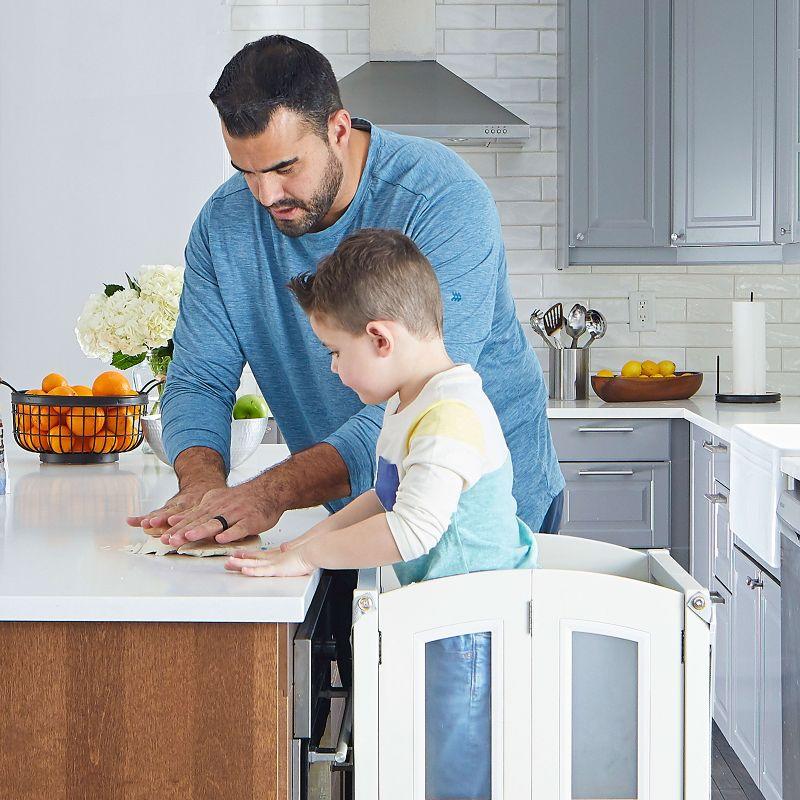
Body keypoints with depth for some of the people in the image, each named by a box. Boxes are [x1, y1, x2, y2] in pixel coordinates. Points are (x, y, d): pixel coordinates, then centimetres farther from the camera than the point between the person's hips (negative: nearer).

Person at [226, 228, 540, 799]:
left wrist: (306, 554, -24)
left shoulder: (450, 415, -24)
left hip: (473, 631, -11)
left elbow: (413, 527, -33)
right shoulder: (409, 404, 12)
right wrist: (314, 538, 11)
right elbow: (386, 498, 25)